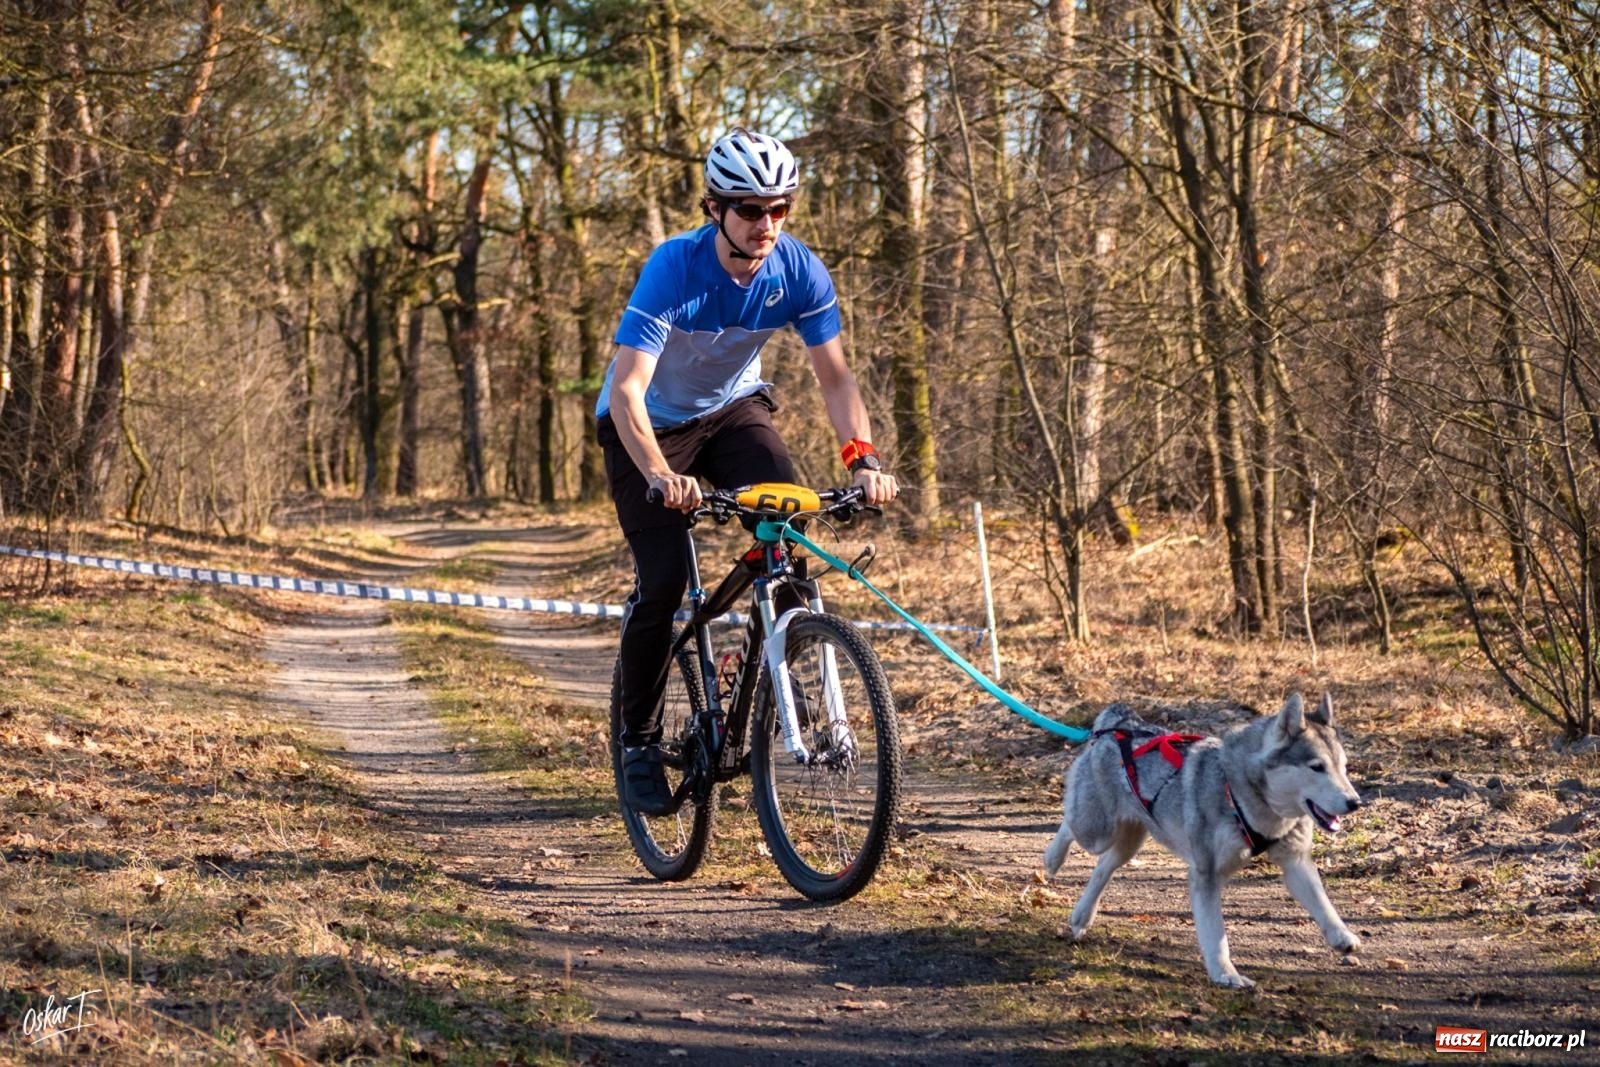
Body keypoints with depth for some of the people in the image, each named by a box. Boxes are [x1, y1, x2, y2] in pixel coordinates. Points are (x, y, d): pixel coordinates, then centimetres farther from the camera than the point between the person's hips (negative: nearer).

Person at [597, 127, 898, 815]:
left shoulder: (798, 270, -19)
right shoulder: (673, 268, -31)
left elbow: (834, 376, -15)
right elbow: (625, 390, -37)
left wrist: (862, 459, -32)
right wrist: (660, 477, -53)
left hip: (733, 409, 3)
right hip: (651, 424, -3)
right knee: (662, 580, -17)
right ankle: (638, 739, 0)